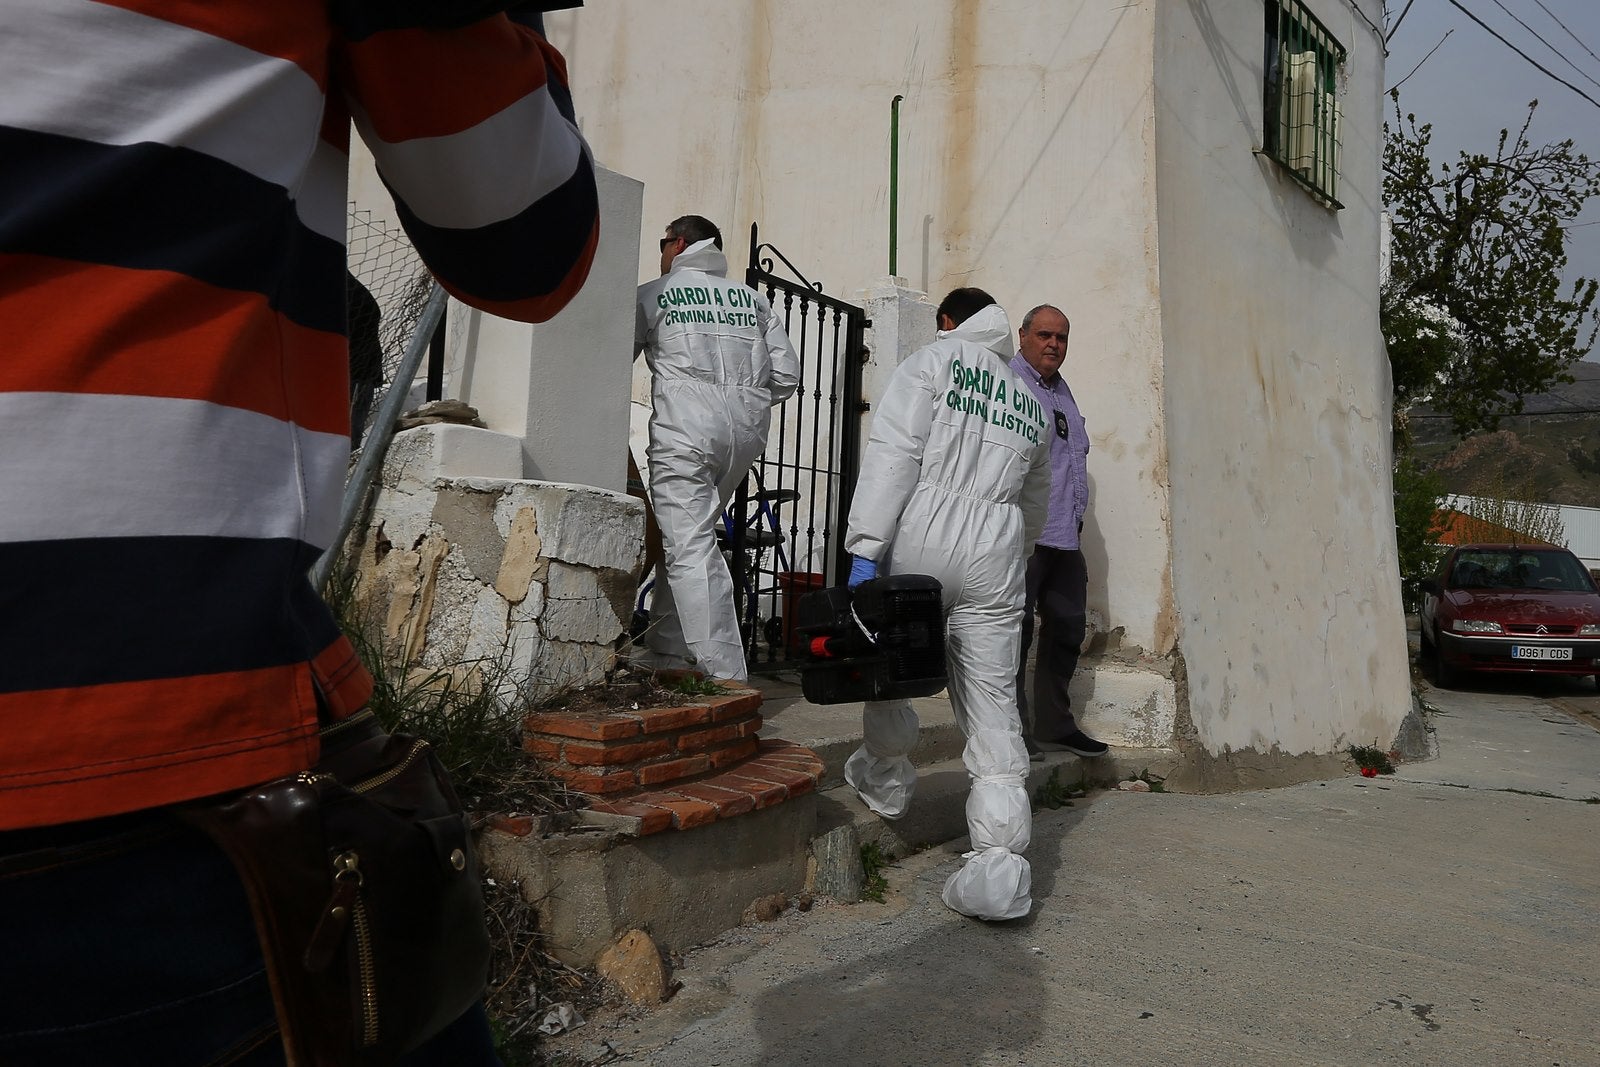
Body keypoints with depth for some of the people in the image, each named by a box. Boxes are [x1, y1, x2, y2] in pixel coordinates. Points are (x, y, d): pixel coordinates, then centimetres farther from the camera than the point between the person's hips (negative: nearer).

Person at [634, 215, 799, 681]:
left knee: (689, 548, -8)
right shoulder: (751, 297, 20)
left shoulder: (652, 295, 9)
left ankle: (724, 678, -14)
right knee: (691, 536, 17)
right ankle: (665, 651, 21)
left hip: (685, 428, -5)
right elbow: (787, 372, 13)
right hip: (746, 432, 6)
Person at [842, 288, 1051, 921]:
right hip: (996, 555, 4)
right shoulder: (1030, 401, 24)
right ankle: (999, 867, -1)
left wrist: (866, 547, -12)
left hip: (922, 540, -4)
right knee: (994, 708, 3)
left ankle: (886, 779, 37)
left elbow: (894, 454, -8)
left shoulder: (934, 361, 7)